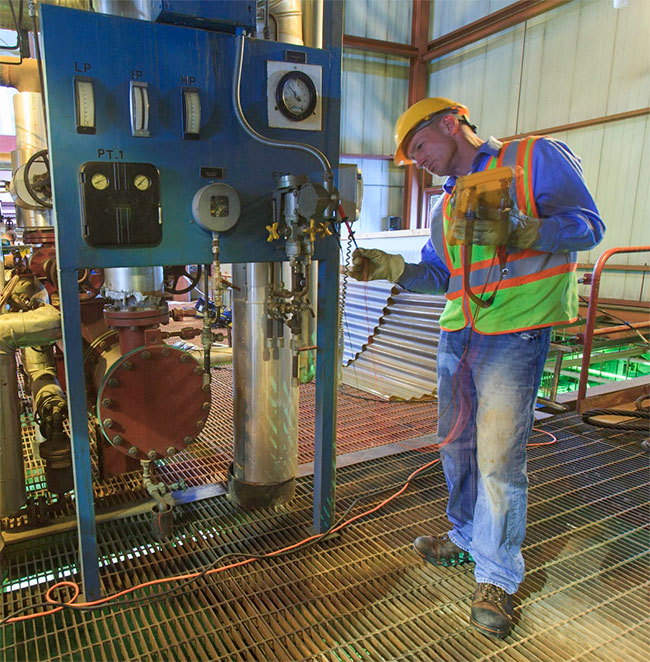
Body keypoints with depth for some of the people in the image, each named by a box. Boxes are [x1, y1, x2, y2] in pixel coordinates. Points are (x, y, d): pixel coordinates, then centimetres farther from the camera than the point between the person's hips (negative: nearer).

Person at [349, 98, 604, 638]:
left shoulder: (536, 158, 1)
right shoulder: (447, 206, 20)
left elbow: (587, 225, -7)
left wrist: (514, 232, -23)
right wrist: (390, 267, 2)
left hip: (515, 335, -7)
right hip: (458, 335, 7)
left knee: (499, 458, -5)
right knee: (457, 445, 14)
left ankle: (497, 578, 14)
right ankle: (468, 539, 35)